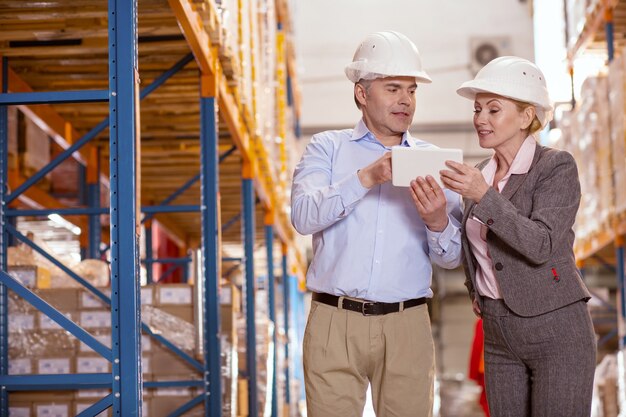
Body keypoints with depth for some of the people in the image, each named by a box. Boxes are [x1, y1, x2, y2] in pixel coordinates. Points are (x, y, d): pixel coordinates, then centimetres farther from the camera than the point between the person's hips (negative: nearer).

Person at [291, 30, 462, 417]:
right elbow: (304, 215, -11)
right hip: (335, 323, -1)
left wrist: (438, 221, -17)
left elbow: (452, 258, 5)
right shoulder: (327, 148, 7)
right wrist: (366, 178, -23)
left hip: (407, 327, 2)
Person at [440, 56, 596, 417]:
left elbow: (541, 245, -22)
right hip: (498, 336, 6)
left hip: (556, 333, -6)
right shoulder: (479, 175, 10)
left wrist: (484, 196, -28)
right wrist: (475, 289, 10)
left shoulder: (557, 167, -9)